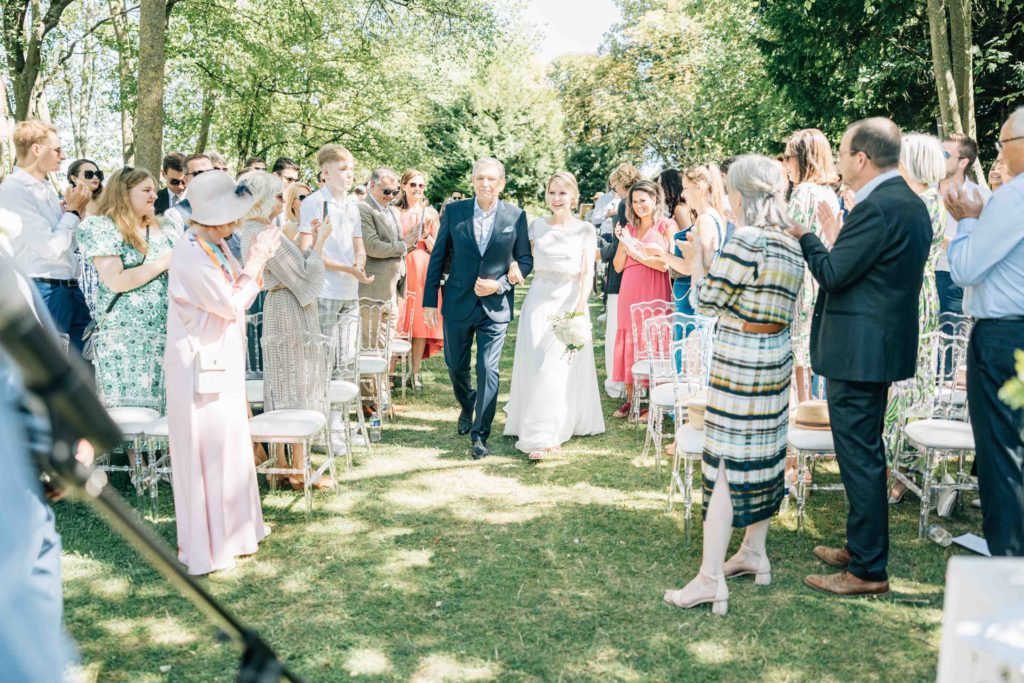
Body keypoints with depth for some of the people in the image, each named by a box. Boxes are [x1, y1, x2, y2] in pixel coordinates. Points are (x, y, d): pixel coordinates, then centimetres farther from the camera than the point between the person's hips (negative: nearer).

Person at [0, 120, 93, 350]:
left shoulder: (47, 188, 13)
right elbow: (52, 248, -18)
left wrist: (75, 211, 4)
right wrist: (73, 211, -6)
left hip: (70, 290, 8)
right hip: (44, 294, -8)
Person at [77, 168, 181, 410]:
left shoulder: (167, 229, 12)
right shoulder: (101, 227, -2)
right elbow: (116, 282, -14)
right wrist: (164, 263, -10)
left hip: (167, 334, 5)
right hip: (124, 338, -4)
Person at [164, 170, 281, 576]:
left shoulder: (216, 246, 7)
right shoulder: (191, 255, -21)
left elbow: (237, 295, 9)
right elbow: (231, 305, -18)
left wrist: (257, 260, -1)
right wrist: (256, 261, -11)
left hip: (223, 360, 9)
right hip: (200, 363, -9)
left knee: (228, 446, 17)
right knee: (206, 453, 0)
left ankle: (230, 530, 31)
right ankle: (205, 547, 13)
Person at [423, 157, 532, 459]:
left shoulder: (516, 216, -4)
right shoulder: (454, 211, -2)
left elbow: (525, 259, 3)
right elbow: (438, 257, 1)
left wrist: (501, 284, -13)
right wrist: (429, 301, -1)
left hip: (496, 305, -2)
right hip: (458, 302, 2)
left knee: (488, 369, -5)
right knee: (456, 366, 15)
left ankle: (480, 434, 7)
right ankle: (467, 406, 45)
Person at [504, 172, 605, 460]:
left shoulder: (585, 229, 2)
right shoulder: (537, 226, 8)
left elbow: (587, 272, -5)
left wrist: (581, 305, -17)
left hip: (571, 301, -1)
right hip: (539, 300, 1)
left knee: (565, 366, 0)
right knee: (537, 365, -4)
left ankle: (564, 424, 12)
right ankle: (538, 435, 5)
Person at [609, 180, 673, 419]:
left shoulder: (666, 226, 0)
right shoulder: (629, 228, 15)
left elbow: (664, 264, -9)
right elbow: (618, 266, 11)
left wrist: (637, 252, -10)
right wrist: (623, 243, -3)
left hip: (654, 293, -5)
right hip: (629, 293, 5)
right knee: (629, 342, 5)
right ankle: (630, 400, 13)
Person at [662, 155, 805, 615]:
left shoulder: (746, 241, -17)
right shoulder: (792, 245, 9)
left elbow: (706, 303, -12)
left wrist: (696, 263, 5)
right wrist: (711, 264, 19)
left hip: (739, 362, -9)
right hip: (778, 357, 9)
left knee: (724, 463, -7)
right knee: (764, 457, 16)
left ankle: (710, 580, -4)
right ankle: (754, 554, 29)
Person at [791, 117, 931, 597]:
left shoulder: (876, 208, -20)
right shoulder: (910, 203, 12)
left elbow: (833, 273, -19)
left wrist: (804, 237, -4)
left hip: (857, 352, -10)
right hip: (884, 345, 11)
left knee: (859, 455, -3)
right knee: (865, 452, 19)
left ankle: (868, 571, 7)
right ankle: (862, 548, 33)